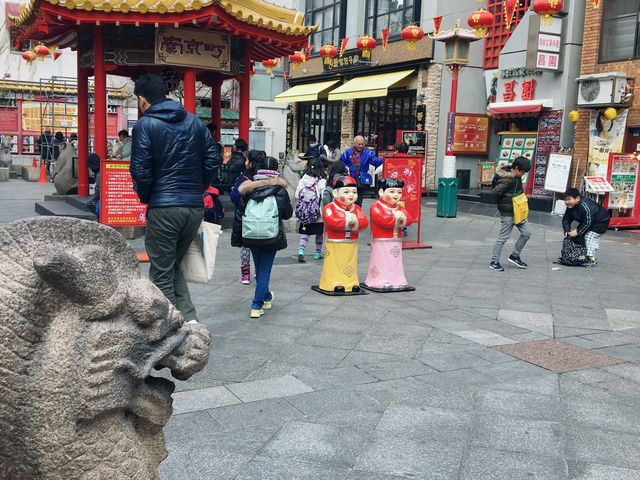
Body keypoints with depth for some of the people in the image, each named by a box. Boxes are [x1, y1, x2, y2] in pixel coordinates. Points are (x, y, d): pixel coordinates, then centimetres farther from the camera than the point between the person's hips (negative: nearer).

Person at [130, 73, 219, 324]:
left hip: (163, 208, -6)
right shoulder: (196, 122, 11)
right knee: (174, 266, 21)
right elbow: (213, 161, 7)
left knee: (162, 273, 6)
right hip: (195, 207, 6)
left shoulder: (145, 125, -5)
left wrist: (145, 198, 6)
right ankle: (189, 317, 8)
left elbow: (140, 170, -10)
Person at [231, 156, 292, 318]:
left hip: (251, 236, 3)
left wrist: (237, 236, 8)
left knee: (259, 267, 21)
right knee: (265, 269, 5)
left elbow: (239, 213, 2)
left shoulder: (249, 187, 1)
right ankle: (256, 306, -1)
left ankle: (267, 297, 42)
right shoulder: (279, 189, -6)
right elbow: (288, 213, -2)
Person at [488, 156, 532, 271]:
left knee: (527, 232, 10)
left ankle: (515, 256, 23)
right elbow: (493, 194, -27)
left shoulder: (516, 177, 4)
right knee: (503, 237, -1)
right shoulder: (507, 180, -24)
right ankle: (494, 262, 12)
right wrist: (501, 203, -11)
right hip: (508, 212, -9)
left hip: (518, 211, 9)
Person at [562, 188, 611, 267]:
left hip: (600, 222, -10)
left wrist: (577, 232, -33)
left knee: (590, 236, -21)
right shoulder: (570, 207, -9)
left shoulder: (585, 206, -37)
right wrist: (567, 231, -17)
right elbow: (566, 219, -2)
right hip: (588, 222, 10)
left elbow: (588, 222, -35)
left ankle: (592, 260, -20)